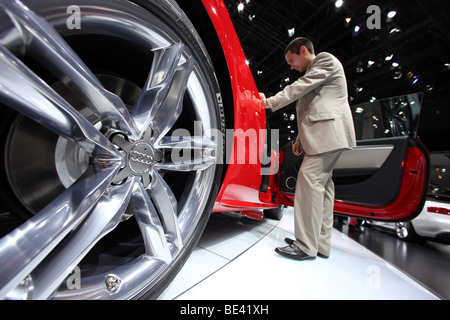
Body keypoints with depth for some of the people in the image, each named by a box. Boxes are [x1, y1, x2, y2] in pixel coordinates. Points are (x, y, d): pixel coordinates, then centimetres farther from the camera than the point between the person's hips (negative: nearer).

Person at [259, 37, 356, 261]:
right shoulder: (313, 73, 31)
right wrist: (301, 139, 15)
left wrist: (270, 102, -11)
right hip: (323, 134, 10)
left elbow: (300, 87, -11)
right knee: (321, 183, 5)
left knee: (309, 178, -18)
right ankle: (321, 243, 11)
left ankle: (306, 246, -13)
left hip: (329, 131, -10)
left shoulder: (326, 60, 6)